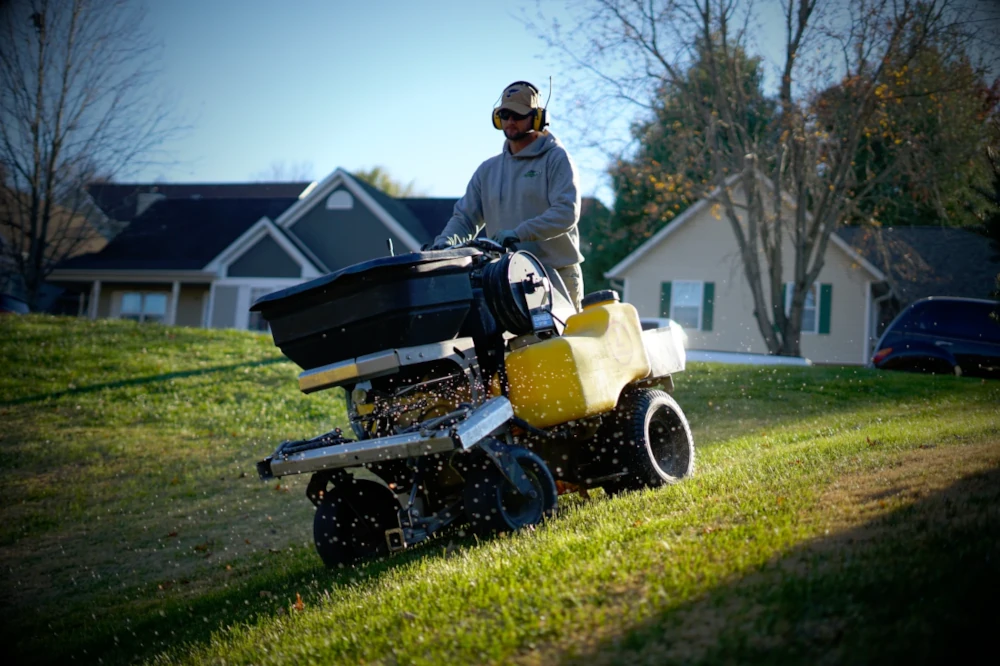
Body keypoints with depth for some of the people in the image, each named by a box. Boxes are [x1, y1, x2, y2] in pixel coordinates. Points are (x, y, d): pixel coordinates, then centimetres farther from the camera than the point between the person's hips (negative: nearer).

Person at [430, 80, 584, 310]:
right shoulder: (488, 170, 17)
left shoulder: (556, 159, 0)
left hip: (557, 276, -4)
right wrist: (443, 243, -5)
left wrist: (519, 233, -24)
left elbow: (566, 212, -13)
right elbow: (464, 217, 17)